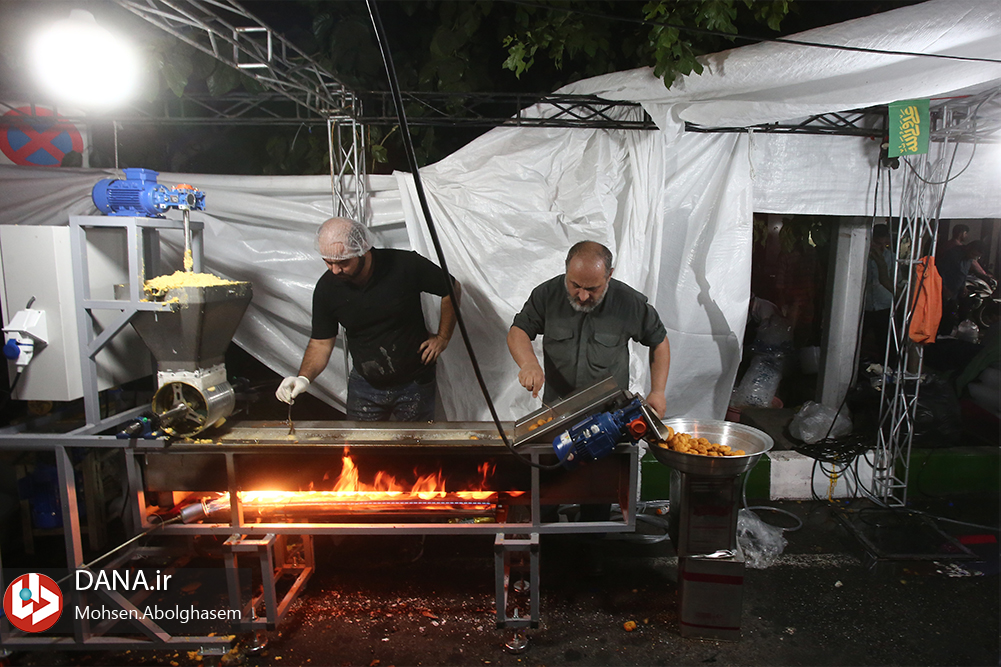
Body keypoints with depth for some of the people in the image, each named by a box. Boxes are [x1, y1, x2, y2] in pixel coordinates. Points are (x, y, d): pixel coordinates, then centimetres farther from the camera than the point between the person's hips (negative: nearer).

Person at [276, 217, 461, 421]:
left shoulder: (406, 265, -21)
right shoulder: (326, 287, -11)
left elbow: (453, 289, -5)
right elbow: (320, 342, -3)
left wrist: (442, 338, -5)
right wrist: (304, 377, -21)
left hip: (415, 383, -2)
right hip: (365, 386, 2)